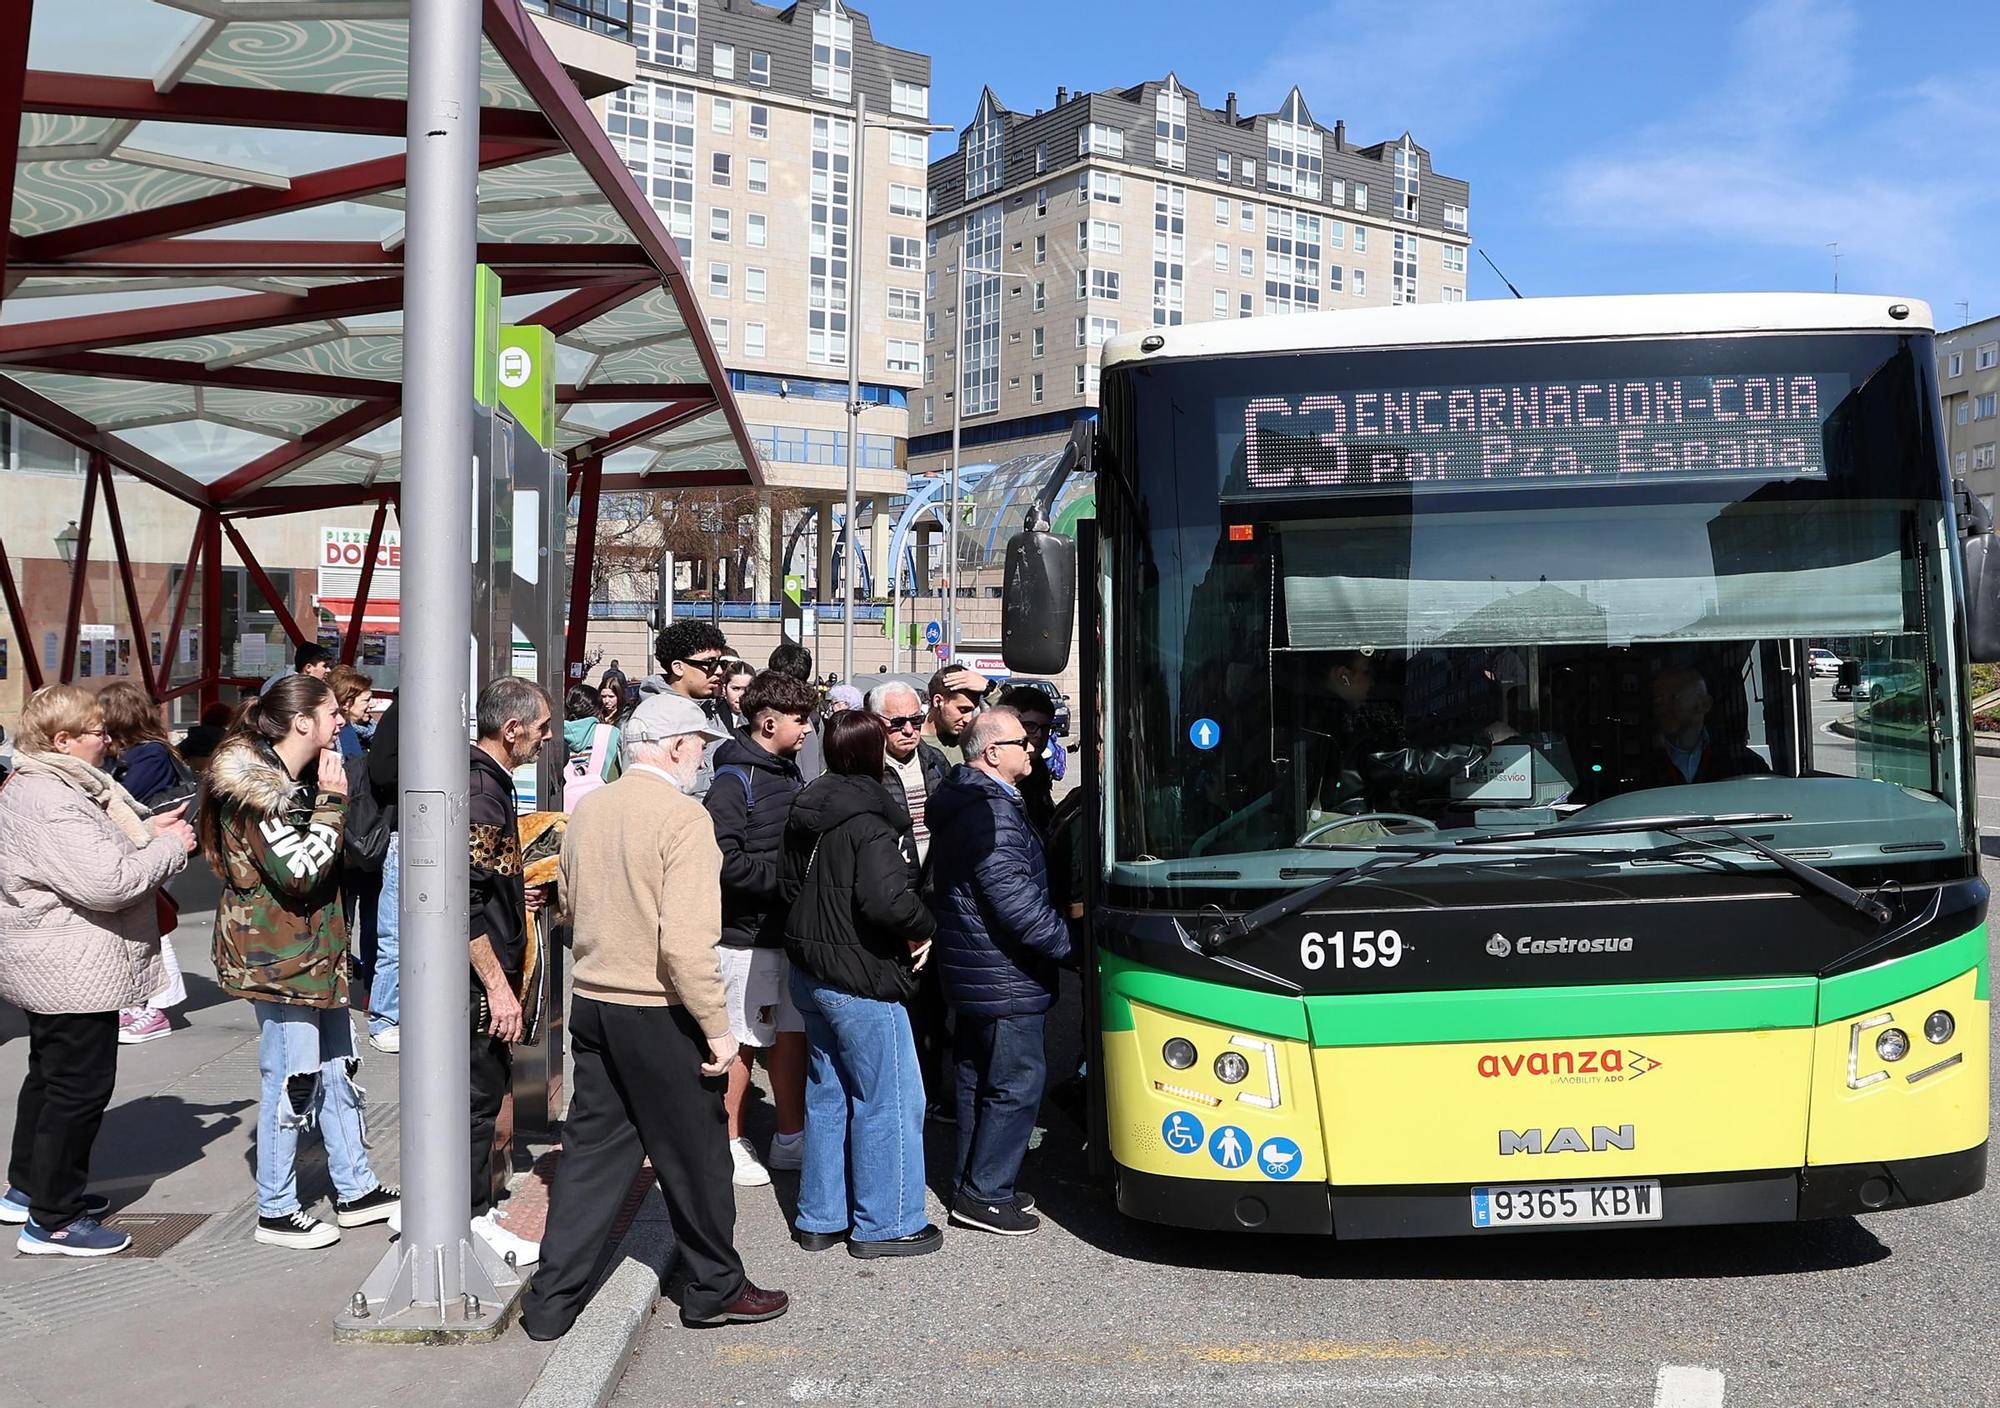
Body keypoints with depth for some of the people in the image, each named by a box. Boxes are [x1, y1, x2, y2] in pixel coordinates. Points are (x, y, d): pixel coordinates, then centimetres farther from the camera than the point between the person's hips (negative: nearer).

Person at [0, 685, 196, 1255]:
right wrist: (169, 847, -17)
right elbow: (105, 882, -30)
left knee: (51, 1075, 22)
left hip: (53, 967, 11)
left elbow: (89, 852, 22)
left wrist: (146, 831, 7)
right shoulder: (51, 804, -25)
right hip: (73, 973, -11)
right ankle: (53, 1220, 6)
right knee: (80, 1086, -3)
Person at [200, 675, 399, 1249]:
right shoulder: (253, 788, -18)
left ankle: (356, 1190, 26)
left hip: (314, 950, 10)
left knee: (338, 1068, 15)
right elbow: (299, 871, -24)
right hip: (275, 956, -10)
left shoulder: (299, 777, 12)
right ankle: (276, 1212, 12)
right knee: (291, 1079, -1)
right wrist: (332, 803, -19)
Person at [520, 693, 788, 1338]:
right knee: (695, 1152, 10)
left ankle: (552, 1299, 18)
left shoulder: (587, 810, 5)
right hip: (658, 1012, -7)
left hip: (591, 1000, 7)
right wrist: (718, 1027, -18)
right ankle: (716, 1287, 25)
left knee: (593, 1150, 15)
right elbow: (686, 941, -24)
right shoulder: (682, 816, -18)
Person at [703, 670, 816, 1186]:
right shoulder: (734, 780, -15)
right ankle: (731, 1143, 17)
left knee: (794, 1033, 13)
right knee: (743, 1041, 3)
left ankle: (790, 1139, 24)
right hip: (747, 934, -8)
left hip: (788, 928, 8)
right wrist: (782, 878, -19)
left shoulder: (789, 774, 12)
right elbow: (723, 860, -24)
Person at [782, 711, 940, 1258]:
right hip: (860, 980, -9)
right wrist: (922, 929, -12)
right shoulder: (871, 818, -20)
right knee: (890, 1100, 4)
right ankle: (885, 1224, 12)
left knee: (827, 1096, 17)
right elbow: (886, 899, -30)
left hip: (810, 973, 9)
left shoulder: (807, 810, 7)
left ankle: (819, 1218, 26)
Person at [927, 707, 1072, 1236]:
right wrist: (1068, 940, -15)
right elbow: (1017, 903, -26)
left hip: (970, 971, 11)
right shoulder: (993, 812, -22)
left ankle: (974, 1184, 29)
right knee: (1018, 1081, -2)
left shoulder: (960, 801, 12)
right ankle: (983, 1196, 5)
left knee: (978, 1076, 18)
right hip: (1003, 976, -11)